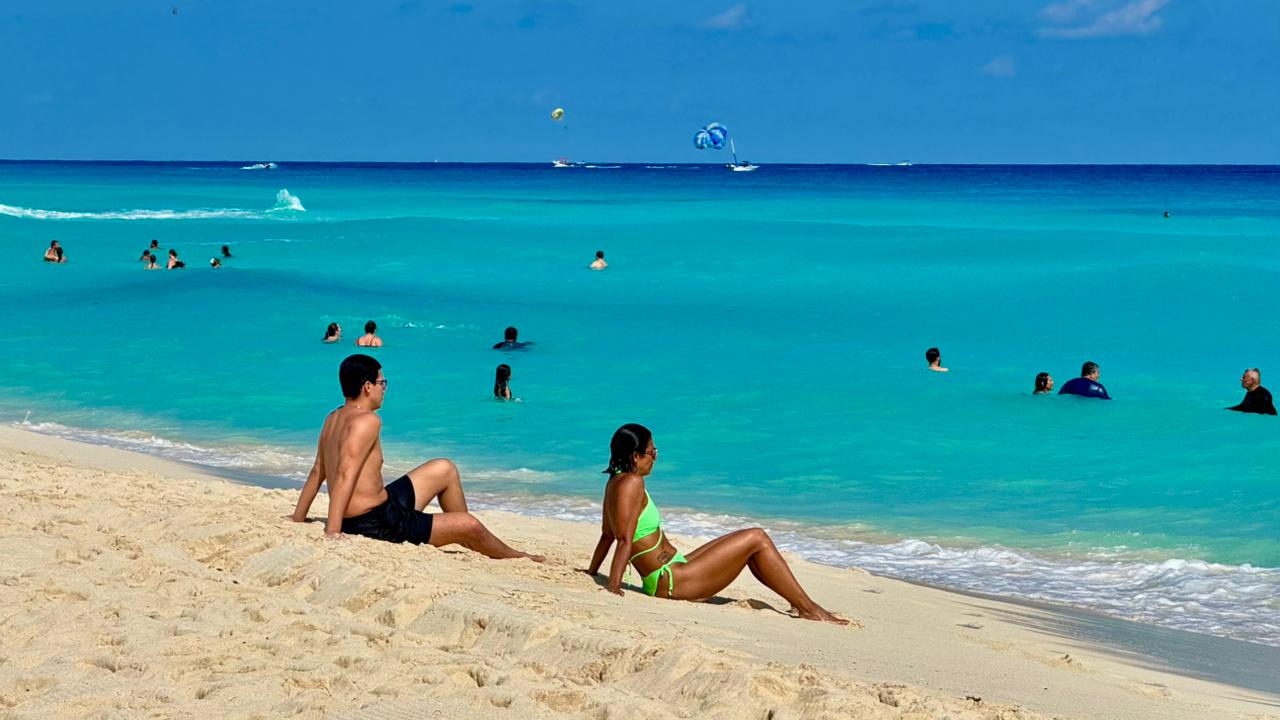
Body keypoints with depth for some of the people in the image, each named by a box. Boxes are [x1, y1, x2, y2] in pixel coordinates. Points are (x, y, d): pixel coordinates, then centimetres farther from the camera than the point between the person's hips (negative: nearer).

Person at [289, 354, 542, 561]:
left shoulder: (333, 419, 9)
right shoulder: (367, 421, -20)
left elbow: (317, 472, 14)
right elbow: (345, 476, -29)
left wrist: (298, 517, 19)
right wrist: (332, 532, -34)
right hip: (375, 523, -10)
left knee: (445, 469, 21)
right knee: (470, 526, -2)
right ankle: (514, 557, 24)